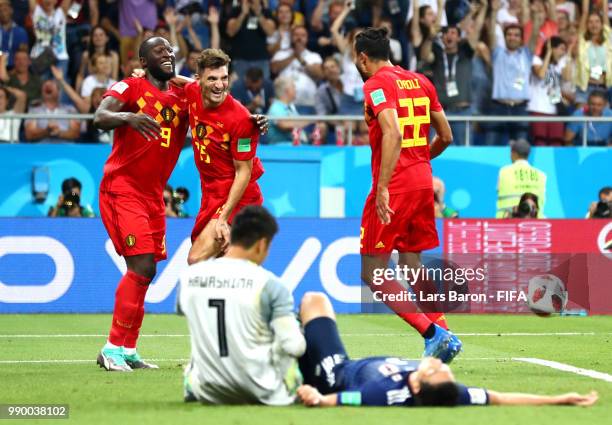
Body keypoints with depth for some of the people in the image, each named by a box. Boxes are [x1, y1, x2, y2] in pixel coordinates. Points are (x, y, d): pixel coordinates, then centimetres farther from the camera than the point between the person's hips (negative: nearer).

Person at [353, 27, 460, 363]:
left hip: (394, 185, -8)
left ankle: (432, 333, -15)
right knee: (411, 265, 17)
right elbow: (446, 136, 16)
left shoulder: (376, 85, -8)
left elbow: (393, 134, -23)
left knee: (371, 272, -3)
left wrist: (383, 188, -26)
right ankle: (442, 334, 9)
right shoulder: (420, 82, 14)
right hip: (423, 181, 8)